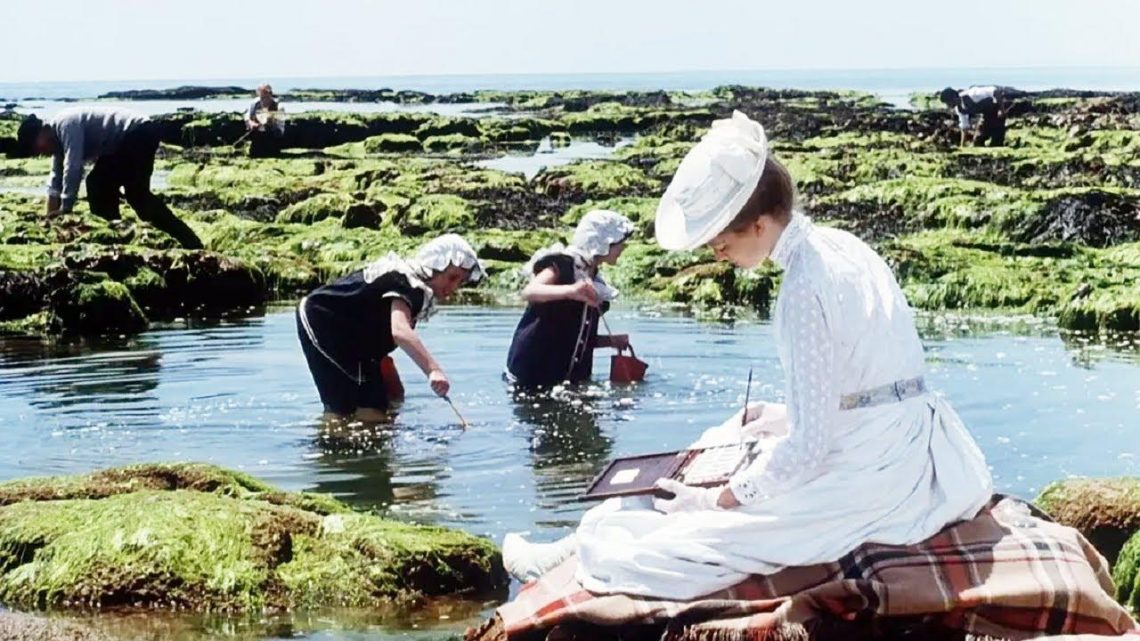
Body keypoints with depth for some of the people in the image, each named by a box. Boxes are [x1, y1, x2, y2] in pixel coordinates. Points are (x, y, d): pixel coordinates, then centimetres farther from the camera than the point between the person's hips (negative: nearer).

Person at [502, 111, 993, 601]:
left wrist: (718, 500, -10)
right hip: (902, 446, 10)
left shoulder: (803, 289, -22)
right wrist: (780, 416, 15)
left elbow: (807, 445, -20)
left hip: (872, 467, -10)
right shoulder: (836, 245, 7)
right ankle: (588, 538, 26)